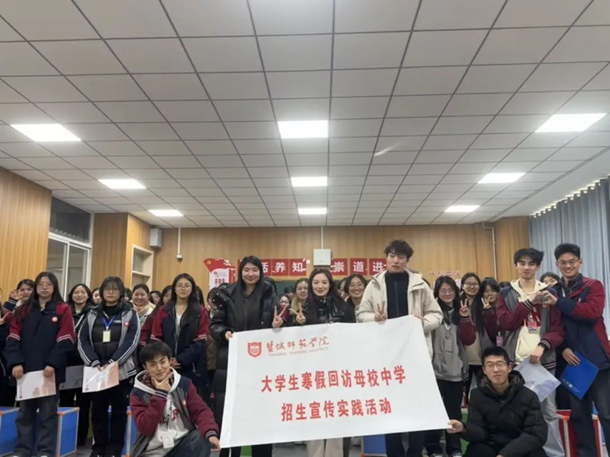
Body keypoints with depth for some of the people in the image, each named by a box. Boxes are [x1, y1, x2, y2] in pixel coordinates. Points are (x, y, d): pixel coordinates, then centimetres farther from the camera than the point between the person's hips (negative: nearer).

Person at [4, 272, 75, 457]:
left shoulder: (63, 310, 1)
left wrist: (52, 363, -16)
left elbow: (65, 340, -6)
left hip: (50, 370, -3)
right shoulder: (24, 310, 12)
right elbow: (13, 338, 4)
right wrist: (16, 362, -9)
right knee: (24, 412, 11)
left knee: (48, 413, 3)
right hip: (25, 369, 3)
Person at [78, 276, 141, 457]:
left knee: (119, 410, 5)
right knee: (98, 410, 9)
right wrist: (94, 362, -13)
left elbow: (131, 341, -8)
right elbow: (82, 340, 2)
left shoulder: (130, 313, 1)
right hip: (96, 371, 3)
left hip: (122, 370, -2)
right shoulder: (93, 314, 10)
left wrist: (112, 362, -17)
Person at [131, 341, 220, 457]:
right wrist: (160, 394, -18)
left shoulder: (184, 384, -2)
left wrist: (210, 433, -29)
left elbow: (200, 411, -9)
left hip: (182, 444, 1)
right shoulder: (138, 393, -6)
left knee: (203, 439, -28)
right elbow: (145, 429, -16)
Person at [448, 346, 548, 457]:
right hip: (490, 448, 1)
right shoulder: (477, 395, -2)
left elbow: (537, 435, -14)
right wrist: (464, 429, -31)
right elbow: (480, 432, -6)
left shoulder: (528, 396, -7)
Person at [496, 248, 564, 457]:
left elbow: (558, 328, 3)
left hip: (544, 360, 0)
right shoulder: (506, 293, 8)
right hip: (515, 361, 0)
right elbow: (504, 323, -4)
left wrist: (543, 345, -14)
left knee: (548, 410, 2)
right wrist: (528, 302, -10)